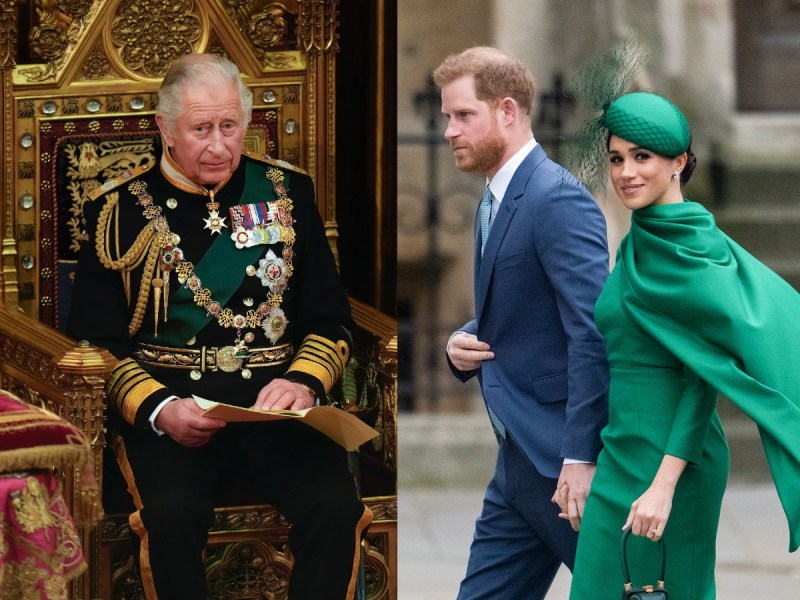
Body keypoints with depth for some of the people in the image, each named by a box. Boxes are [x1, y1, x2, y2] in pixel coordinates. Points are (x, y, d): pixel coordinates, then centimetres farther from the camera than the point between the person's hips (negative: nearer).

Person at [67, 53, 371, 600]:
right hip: (166, 404, -2)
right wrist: (159, 409, -14)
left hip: (275, 402, 2)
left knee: (335, 508, -28)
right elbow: (96, 340, 4)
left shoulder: (287, 192, 14)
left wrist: (303, 381, -8)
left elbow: (331, 318, 14)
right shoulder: (120, 209, 8)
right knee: (172, 514, -33)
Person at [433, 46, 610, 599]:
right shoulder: (499, 199, 16)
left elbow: (592, 332, -21)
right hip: (521, 463, 10)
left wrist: (580, 458, -24)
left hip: (563, 461, -10)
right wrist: (464, 345, 4)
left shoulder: (557, 199, -15)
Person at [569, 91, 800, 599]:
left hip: (669, 457, -9)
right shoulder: (642, 242, 13)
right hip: (626, 455, 9)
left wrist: (664, 482, -23)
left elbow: (709, 370, -17)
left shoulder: (686, 246, -14)